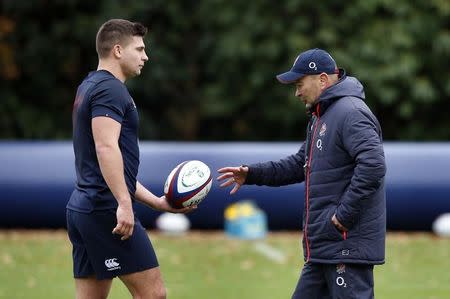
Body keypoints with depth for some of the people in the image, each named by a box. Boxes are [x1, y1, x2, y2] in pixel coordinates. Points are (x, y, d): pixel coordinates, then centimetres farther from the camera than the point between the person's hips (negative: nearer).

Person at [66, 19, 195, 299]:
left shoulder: (90, 87, 22)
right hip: (107, 209, -10)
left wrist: (156, 201, 25)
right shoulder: (110, 89, -8)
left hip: (82, 208, 10)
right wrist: (124, 203, -29)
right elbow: (106, 147, -23)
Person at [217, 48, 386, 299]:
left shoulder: (350, 113, -15)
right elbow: (300, 165, 27)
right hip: (323, 248, 11)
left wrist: (345, 214, -23)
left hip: (348, 245, -11)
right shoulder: (320, 118, 20)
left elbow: (373, 165, -26)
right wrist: (251, 174, 17)